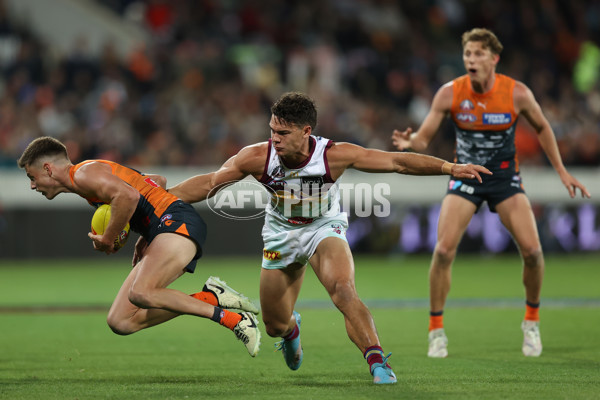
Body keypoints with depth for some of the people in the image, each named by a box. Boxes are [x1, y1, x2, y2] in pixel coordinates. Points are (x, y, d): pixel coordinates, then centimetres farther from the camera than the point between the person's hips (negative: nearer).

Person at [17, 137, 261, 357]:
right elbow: (158, 182, 32)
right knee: (120, 322, 0)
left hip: (177, 221, -10)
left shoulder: (84, 173, -4)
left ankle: (230, 319, -25)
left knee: (140, 294, -33)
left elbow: (128, 196, -23)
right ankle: (210, 297, -5)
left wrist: (107, 239, -10)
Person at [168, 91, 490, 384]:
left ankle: (377, 362, -29)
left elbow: (397, 162, -25)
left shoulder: (334, 155, -28)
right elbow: (209, 183, -13)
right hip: (281, 232, 2)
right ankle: (292, 329, 50)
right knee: (275, 326, 11)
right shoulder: (258, 158, -25)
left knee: (343, 290, -33)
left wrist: (449, 167, -32)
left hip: (324, 229, -2)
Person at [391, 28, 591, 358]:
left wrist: (561, 171, 5)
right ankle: (436, 329, 0)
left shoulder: (517, 93, -13)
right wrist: (409, 143, -33)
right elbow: (424, 137, -9)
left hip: (505, 176, 0)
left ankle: (531, 321, 13)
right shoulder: (450, 93, -14)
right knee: (444, 249, -17)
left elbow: (542, 128, 5)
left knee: (532, 250, -13)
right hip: (465, 176, 0)